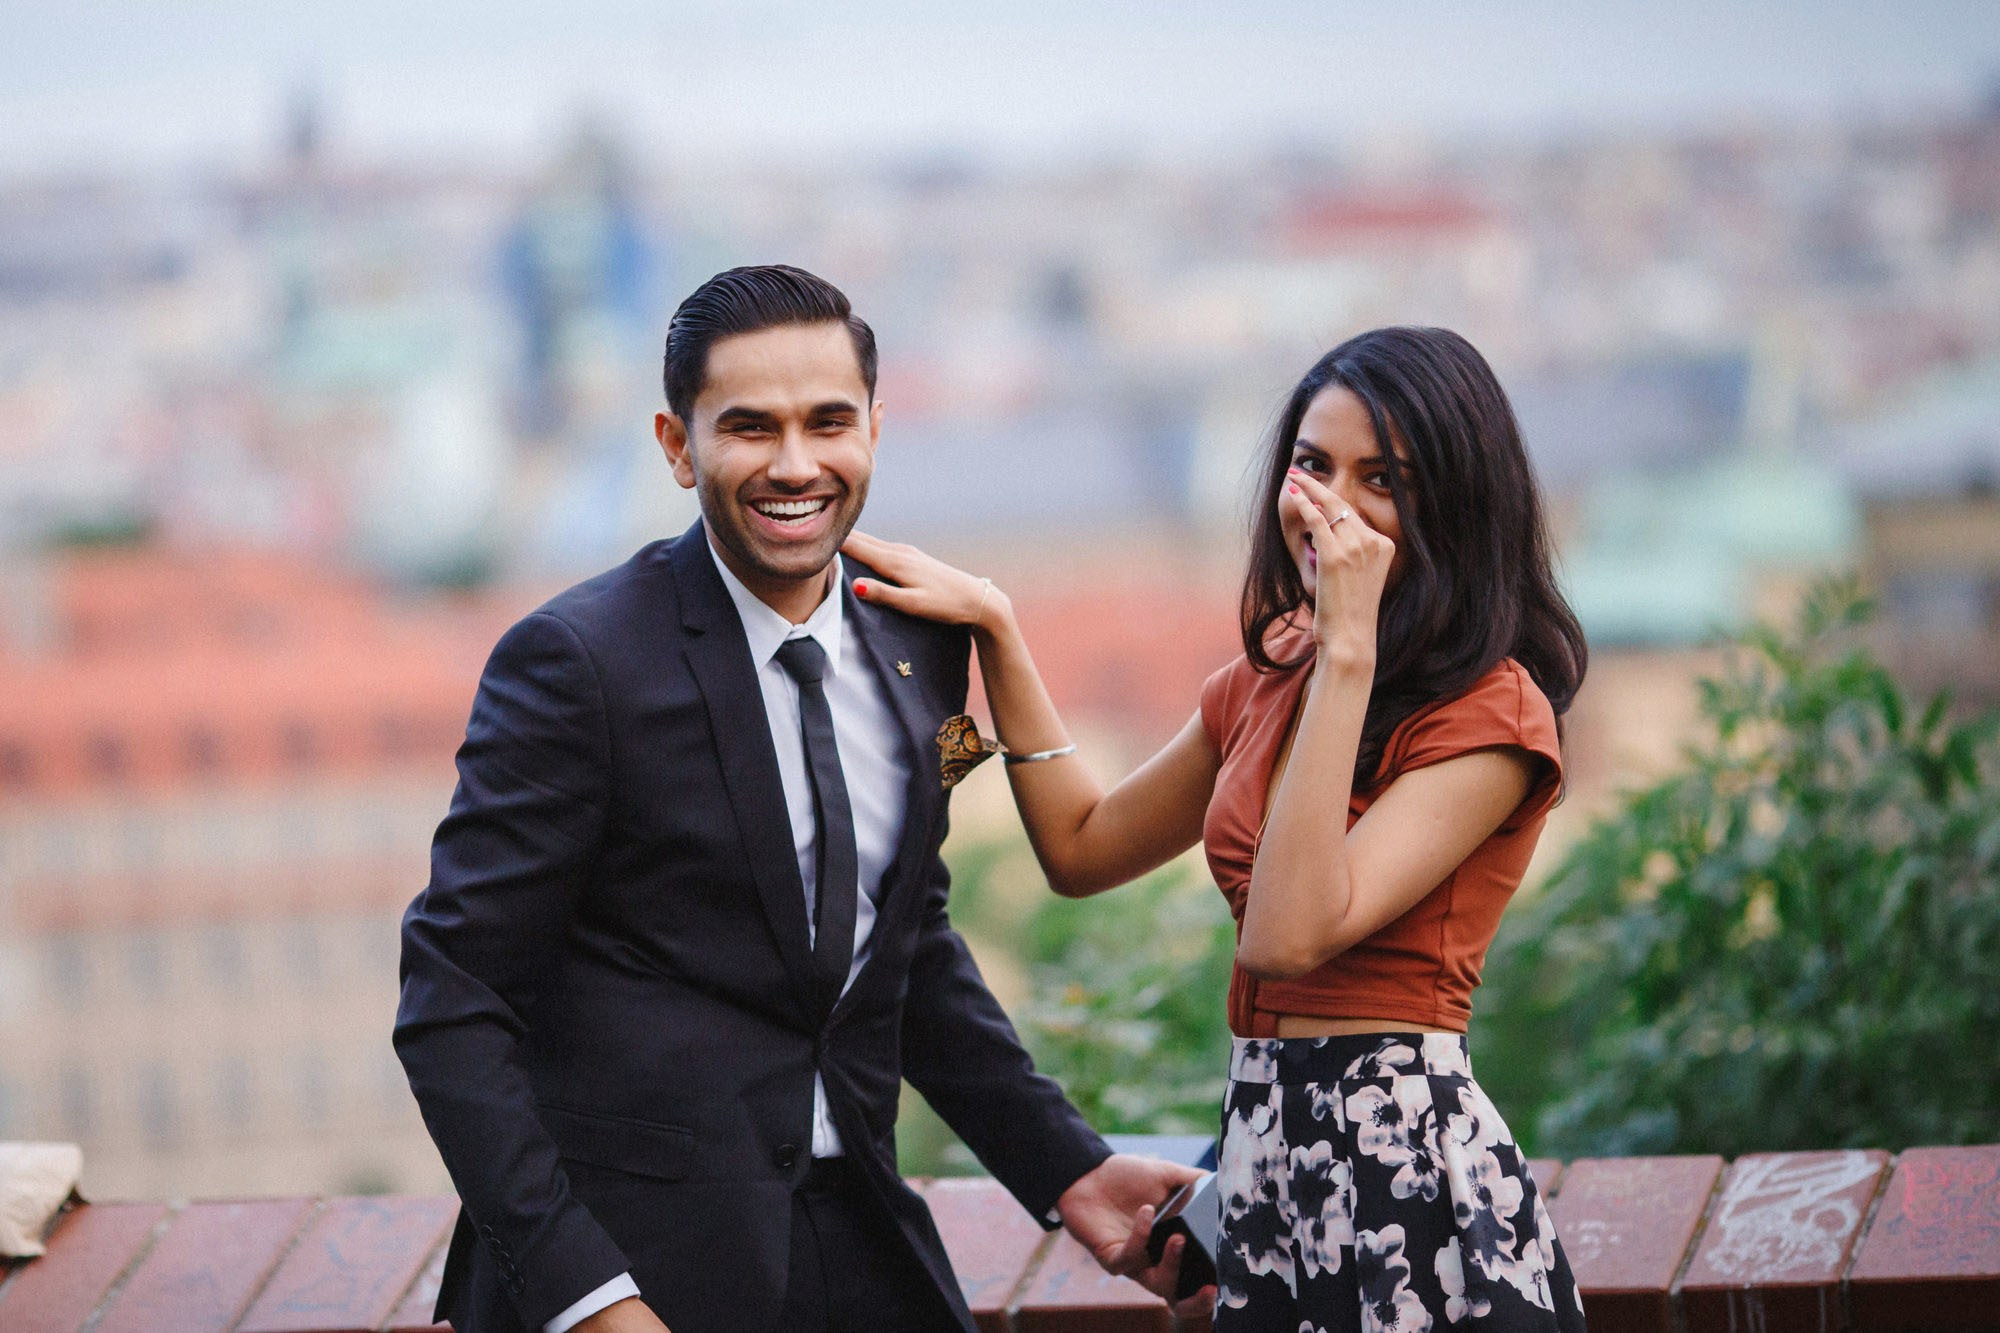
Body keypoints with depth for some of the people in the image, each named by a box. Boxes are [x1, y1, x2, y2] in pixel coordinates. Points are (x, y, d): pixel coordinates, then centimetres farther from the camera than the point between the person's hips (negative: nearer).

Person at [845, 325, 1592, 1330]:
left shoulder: (1491, 713, -12)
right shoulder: (1270, 680, 12)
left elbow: (1290, 934, -23)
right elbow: (1083, 849, 20)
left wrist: (1348, 655, -22)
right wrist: (997, 633, 14)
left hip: (1408, 1169, -7)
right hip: (1264, 1153, 8)